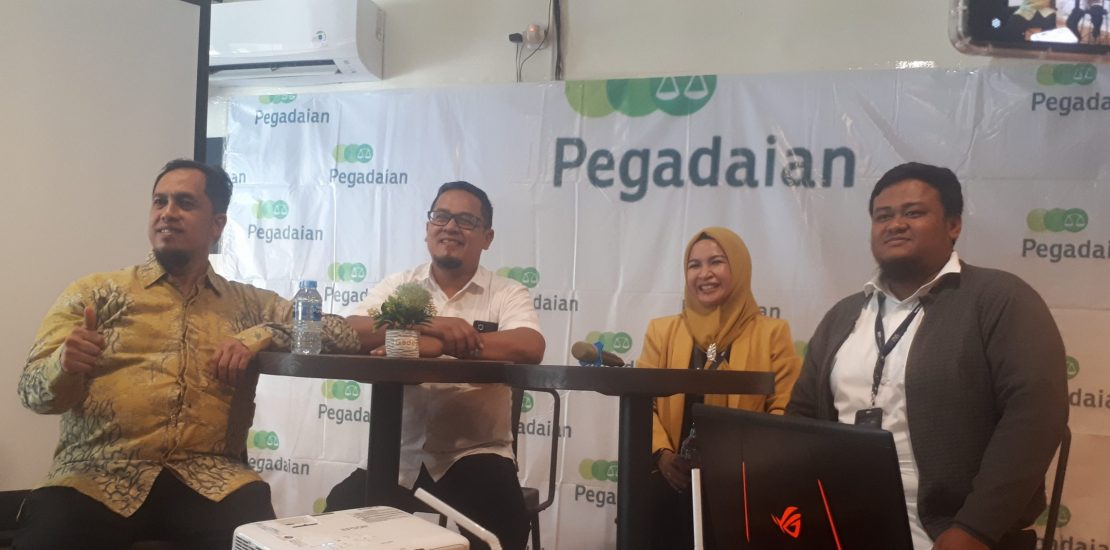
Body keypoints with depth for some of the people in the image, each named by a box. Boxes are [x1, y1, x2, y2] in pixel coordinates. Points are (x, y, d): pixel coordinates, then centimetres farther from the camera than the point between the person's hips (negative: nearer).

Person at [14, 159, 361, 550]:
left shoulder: (249, 305, 16)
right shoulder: (95, 293, 13)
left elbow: (344, 334, 12)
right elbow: (33, 389, 6)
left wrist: (260, 335, -3)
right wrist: (65, 367, -18)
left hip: (208, 480, 1)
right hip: (97, 477, 0)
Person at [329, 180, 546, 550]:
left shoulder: (507, 294, 2)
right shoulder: (398, 286, 8)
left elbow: (530, 348, -19)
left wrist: (437, 345, -24)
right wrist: (426, 324, -25)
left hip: (475, 455, -2)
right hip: (397, 455, 2)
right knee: (342, 512, -18)